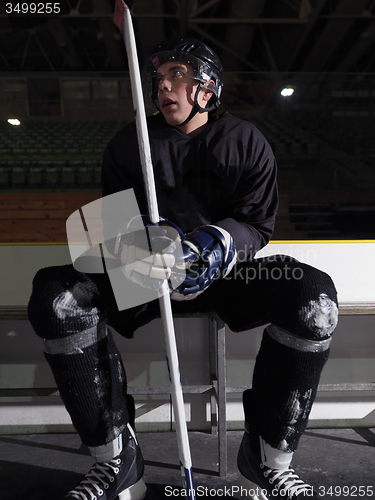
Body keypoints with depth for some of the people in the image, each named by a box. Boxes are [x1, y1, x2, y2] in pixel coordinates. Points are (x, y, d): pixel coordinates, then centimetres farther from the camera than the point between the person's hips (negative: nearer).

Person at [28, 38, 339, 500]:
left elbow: (257, 224, -1)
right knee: (56, 297, -23)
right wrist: (130, 242, -22)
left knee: (314, 297, -27)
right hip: (147, 274, 1)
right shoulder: (129, 144, 5)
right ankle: (116, 461, -9)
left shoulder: (245, 142, 3)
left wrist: (218, 243, -24)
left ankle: (268, 458, -8)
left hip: (226, 271, 0)